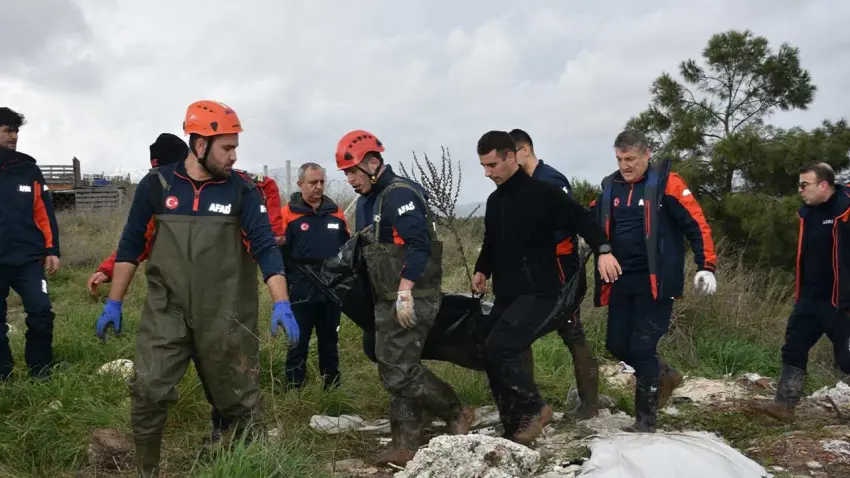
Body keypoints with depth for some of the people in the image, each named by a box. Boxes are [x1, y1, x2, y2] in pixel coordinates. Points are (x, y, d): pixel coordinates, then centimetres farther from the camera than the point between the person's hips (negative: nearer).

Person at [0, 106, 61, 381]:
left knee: (41, 313, -5)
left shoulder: (28, 169, 6)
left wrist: (52, 250, 2)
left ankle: (40, 371, 12)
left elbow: (44, 212, 7)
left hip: (28, 259, 1)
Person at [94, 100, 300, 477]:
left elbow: (265, 248, -7)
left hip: (226, 314, 0)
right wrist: (113, 303, 7)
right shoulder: (157, 185, 0)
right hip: (166, 310, 0)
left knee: (241, 398, 9)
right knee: (148, 393, -3)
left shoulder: (242, 191, -2)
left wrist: (281, 304, -17)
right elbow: (131, 245, 6)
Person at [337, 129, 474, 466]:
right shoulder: (366, 202, 16)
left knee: (398, 371, -12)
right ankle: (406, 446, 15)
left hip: (412, 298, -10)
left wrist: (404, 292, -26)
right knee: (396, 369, 9)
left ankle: (457, 414, 6)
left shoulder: (399, 194, -15)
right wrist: (375, 298, 21)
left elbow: (418, 245, -24)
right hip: (389, 301, 10)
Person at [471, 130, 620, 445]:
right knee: (493, 354, 5)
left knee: (499, 349, -20)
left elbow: (580, 218, -16)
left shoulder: (541, 193, -10)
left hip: (538, 293, -8)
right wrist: (482, 270, 11)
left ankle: (534, 409, -2)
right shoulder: (494, 201, 14)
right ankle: (514, 419, 18)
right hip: (506, 295, 8)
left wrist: (603, 250, -30)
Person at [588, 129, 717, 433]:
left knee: (642, 347, -6)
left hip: (655, 282, -6)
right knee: (617, 345, 7)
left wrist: (706, 266, -15)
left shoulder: (665, 182, -7)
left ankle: (645, 419, 8)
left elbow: (697, 224, -8)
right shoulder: (610, 186, 9)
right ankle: (664, 375, 34)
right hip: (621, 282, 6)